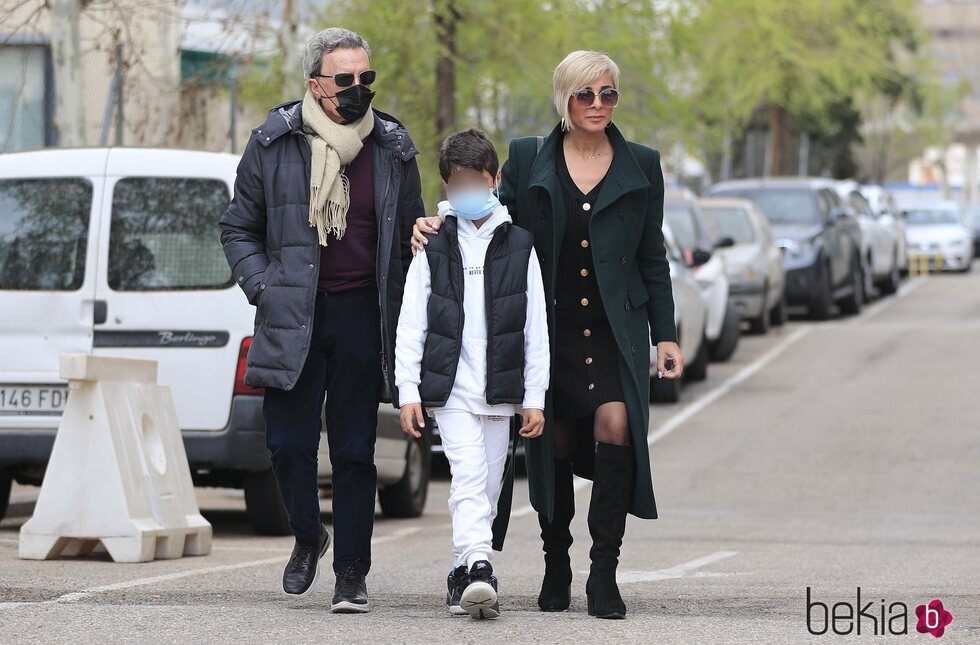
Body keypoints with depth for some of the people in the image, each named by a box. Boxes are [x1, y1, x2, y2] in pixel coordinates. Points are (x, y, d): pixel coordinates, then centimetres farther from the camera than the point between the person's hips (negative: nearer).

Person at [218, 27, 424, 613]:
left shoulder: (393, 149, 5)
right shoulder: (274, 145, 1)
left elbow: (411, 238, 15)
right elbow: (239, 228, 10)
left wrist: (405, 315, 3)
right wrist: (263, 288, -4)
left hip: (363, 317, 0)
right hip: (294, 318, 0)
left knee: (355, 453, 1)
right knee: (289, 444, -4)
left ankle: (352, 572, 10)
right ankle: (308, 537, 23)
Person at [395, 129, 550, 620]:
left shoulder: (518, 246, 6)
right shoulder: (434, 247, 4)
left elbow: (536, 329, 7)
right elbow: (411, 324, 4)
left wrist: (535, 398, 3)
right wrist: (408, 391, -4)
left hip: (500, 390, 2)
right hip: (451, 389, -2)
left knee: (488, 487, 6)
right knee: (469, 477, -17)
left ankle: (463, 573, 18)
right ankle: (478, 569, -28)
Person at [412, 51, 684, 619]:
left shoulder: (640, 166, 8)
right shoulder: (528, 160, 6)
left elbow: (653, 259, 11)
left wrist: (665, 335, 7)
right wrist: (440, 227, -9)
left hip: (615, 329, -1)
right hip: (549, 329, 1)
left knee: (615, 423, -21)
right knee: (554, 445, 5)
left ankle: (604, 572, -17)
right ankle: (556, 567, 24)